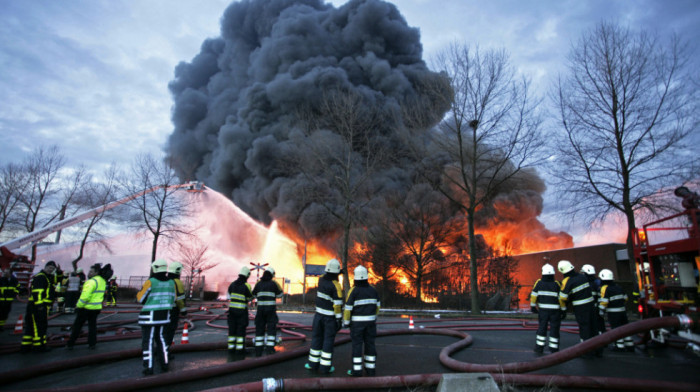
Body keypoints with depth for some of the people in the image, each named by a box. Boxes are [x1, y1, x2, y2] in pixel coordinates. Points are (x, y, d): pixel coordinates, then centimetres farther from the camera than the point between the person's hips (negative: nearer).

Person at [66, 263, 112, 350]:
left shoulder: (92, 281, -20)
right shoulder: (103, 281, 7)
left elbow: (85, 296, -23)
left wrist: (79, 306, -14)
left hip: (86, 307, -7)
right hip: (97, 308, 7)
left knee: (77, 326, 8)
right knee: (92, 325, 14)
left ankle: (70, 344, 17)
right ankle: (92, 344, 14)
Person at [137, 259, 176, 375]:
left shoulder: (150, 282, -14)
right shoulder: (171, 283, 1)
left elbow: (140, 298, -4)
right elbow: (172, 299, 9)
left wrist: (143, 287, 9)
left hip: (150, 316, -5)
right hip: (164, 315, 5)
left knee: (148, 340, 3)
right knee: (160, 338, 19)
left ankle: (149, 367, 3)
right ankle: (164, 364, 22)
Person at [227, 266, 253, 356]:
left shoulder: (232, 284, 4)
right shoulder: (246, 286, -12)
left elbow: (229, 296, 14)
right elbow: (250, 298, 0)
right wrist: (253, 292, 20)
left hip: (232, 308, 5)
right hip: (241, 310, -5)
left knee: (232, 329, 10)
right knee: (241, 330, 0)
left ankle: (231, 349, 12)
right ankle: (240, 350, 0)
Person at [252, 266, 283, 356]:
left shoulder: (258, 284, 5)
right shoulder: (273, 283, -3)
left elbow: (254, 295, 18)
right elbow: (279, 295, 9)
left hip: (260, 308, 3)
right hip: (271, 309, -3)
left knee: (259, 328, 11)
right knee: (271, 328, 2)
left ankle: (258, 350, 12)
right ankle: (269, 348, -5)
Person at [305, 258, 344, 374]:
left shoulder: (321, 279, -3)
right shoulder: (336, 286, -19)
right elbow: (337, 304, -19)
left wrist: (335, 275, 13)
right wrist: (339, 320, -13)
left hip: (319, 314, 5)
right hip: (330, 317, -4)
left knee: (316, 338, 13)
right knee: (328, 340, 5)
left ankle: (313, 364, 20)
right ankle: (325, 366, 11)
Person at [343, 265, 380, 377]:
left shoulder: (353, 291, -13)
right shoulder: (373, 290, 1)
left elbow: (348, 308, -12)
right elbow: (377, 306, 9)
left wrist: (346, 322, -1)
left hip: (357, 321, -4)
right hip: (370, 321, 4)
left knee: (357, 344, 3)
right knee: (370, 344, 10)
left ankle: (357, 370, 5)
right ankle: (371, 369, 13)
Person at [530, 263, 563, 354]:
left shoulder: (539, 283, -5)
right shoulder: (556, 284, -9)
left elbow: (533, 295, -5)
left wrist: (533, 306, 5)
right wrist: (563, 309, 4)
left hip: (543, 310, 1)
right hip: (555, 310, -1)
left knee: (542, 328, 11)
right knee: (554, 329, 7)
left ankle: (539, 347, 13)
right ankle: (553, 349, 11)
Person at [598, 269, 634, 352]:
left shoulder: (605, 288, -13)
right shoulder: (618, 286, 10)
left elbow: (604, 301, -19)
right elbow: (625, 298, 17)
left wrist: (601, 311, -12)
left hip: (613, 312, -7)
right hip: (623, 310, 7)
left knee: (616, 328, 0)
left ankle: (620, 346, 2)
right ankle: (630, 345, 21)